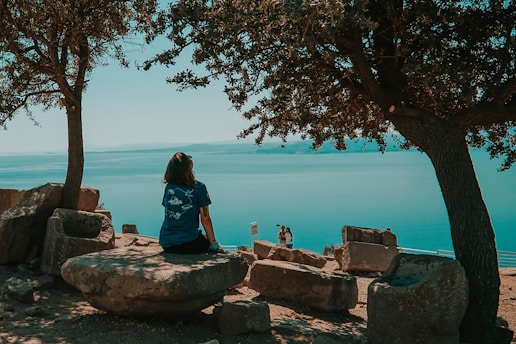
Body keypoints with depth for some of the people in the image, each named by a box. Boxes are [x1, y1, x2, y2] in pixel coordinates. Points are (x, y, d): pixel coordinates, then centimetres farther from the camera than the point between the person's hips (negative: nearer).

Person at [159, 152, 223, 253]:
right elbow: (205, 219, -7)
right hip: (188, 243, -5)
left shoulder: (168, 187, 5)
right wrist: (213, 243, 1)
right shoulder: (198, 187, -9)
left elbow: (168, 214, 12)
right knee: (217, 249, 20)